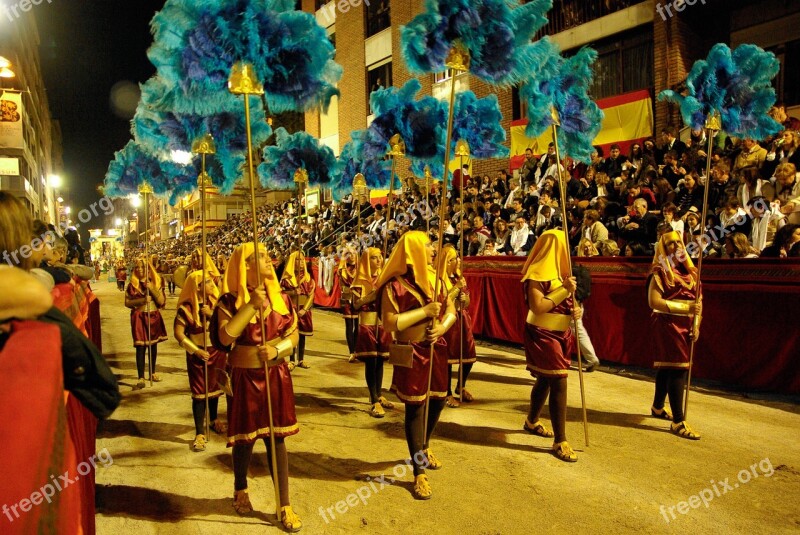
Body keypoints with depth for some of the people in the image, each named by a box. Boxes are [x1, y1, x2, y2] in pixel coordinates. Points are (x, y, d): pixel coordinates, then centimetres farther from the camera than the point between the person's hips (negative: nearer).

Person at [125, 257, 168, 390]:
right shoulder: (132, 284, -1)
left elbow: (161, 301, -5)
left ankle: (153, 372, 27)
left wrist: (151, 288, -16)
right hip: (139, 317, -2)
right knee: (140, 347, -7)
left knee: (153, 345, 11)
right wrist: (142, 300, -18)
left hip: (154, 317, 3)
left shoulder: (155, 282, 3)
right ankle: (141, 378, -6)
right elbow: (127, 302, -4)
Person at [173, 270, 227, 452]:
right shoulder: (186, 307, -14)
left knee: (214, 388, 18)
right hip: (198, 354, -5)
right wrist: (196, 350, -20)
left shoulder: (214, 302, 1)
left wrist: (212, 314, -21)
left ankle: (214, 419, 38)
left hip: (217, 351, 5)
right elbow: (178, 333, -16)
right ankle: (200, 432, 4)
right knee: (199, 392, -2)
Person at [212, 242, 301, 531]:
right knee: (245, 437, 11)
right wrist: (252, 305, -24)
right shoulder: (230, 300, -9)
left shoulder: (279, 296, 2)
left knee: (277, 437, 6)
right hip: (245, 377, -2)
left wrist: (277, 349, -17)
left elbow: (293, 334, 3)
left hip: (276, 375, 3)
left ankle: (284, 505, 15)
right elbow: (225, 337, -23)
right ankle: (240, 490, 39)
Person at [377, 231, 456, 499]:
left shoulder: (434, 279, 6)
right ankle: (419, 472, 13)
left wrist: (442, 325, -13)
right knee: (415, 408, 1)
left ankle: (424, 447, 45)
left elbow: (450, 308, 8)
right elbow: (389, 323, -20)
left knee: (437, 400, 17)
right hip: (411, 353, -6)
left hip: (436, 349, 7)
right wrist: (424, 311, -22)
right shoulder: (395, 285, -14)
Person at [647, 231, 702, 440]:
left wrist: (696, 325, 1)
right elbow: (654, 301, -15)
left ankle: (658, 407, 31)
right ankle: (678, 421, -8)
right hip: (667, 324, -7)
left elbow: (697, 300, 13)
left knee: (667, 366, 16)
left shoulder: (689, 271, 14)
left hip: (685, 325, 7)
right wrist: (685, 308, -21)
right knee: (677, 368, -10)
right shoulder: (660, 271, -6)